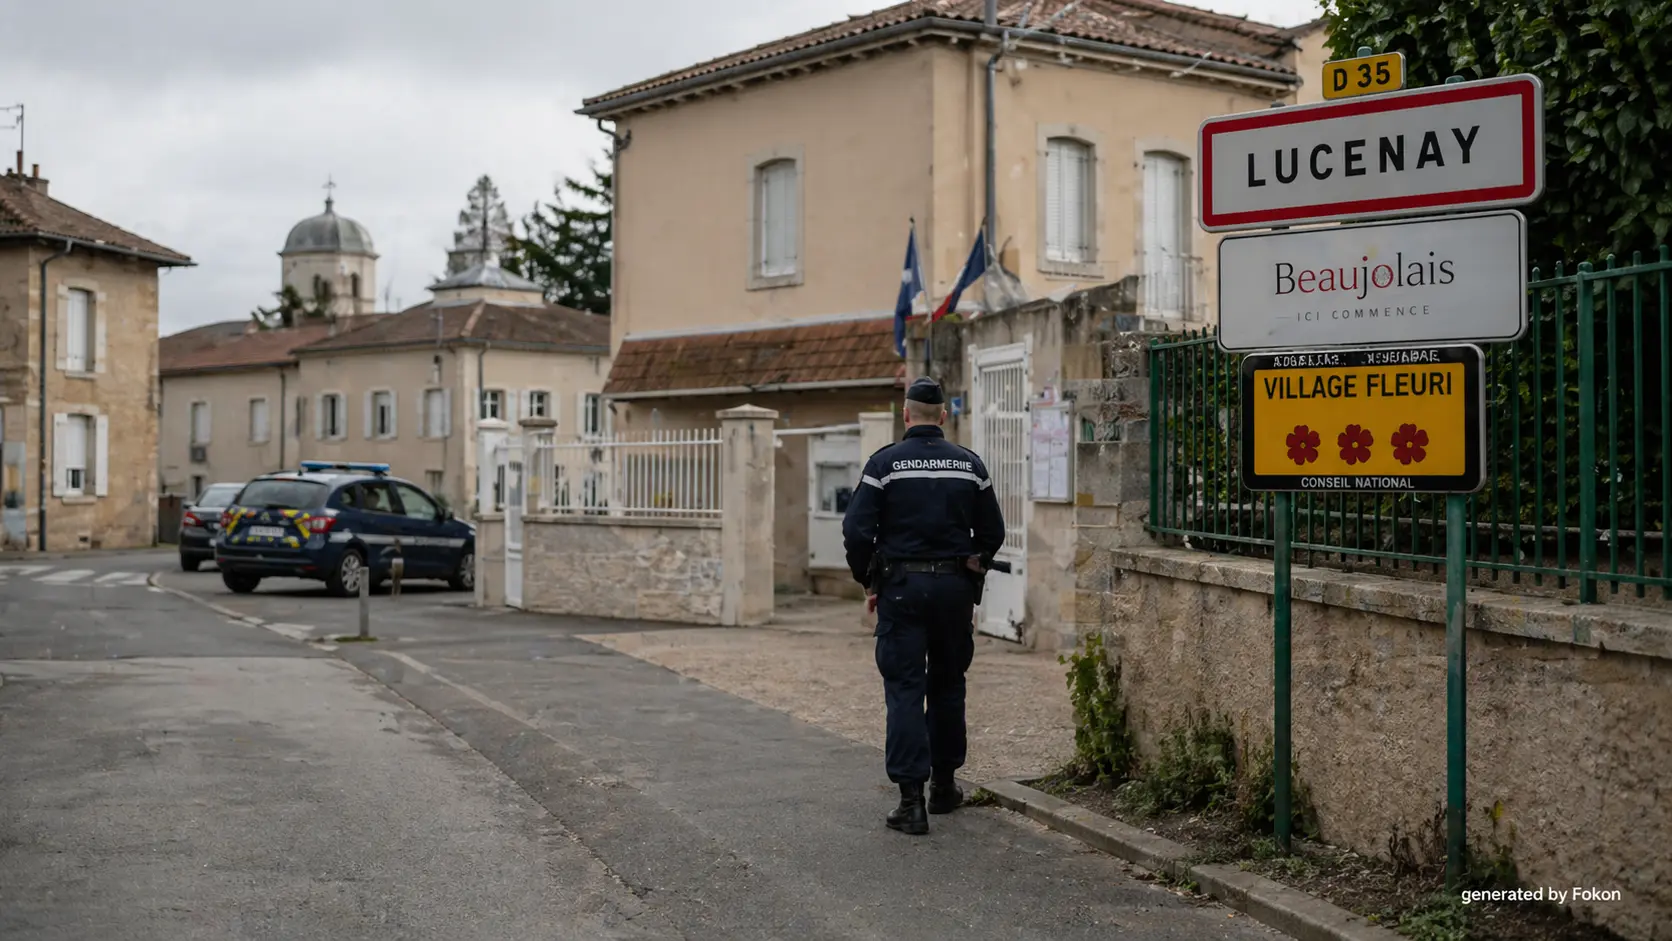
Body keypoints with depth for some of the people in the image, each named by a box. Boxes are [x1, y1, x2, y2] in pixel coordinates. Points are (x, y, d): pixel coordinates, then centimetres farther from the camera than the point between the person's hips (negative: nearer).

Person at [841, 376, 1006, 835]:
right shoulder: (970, 464, 4)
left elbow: (856, 530, -8)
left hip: (901, 586, -3)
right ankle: (944, 785, 26)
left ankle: (911, 800, -7)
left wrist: (869, 582, 4)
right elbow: (993, 532, 7)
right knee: (948, 685, 17)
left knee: (905, 690, -1)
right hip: (954, 586, 3)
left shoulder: (885, 462, -5)